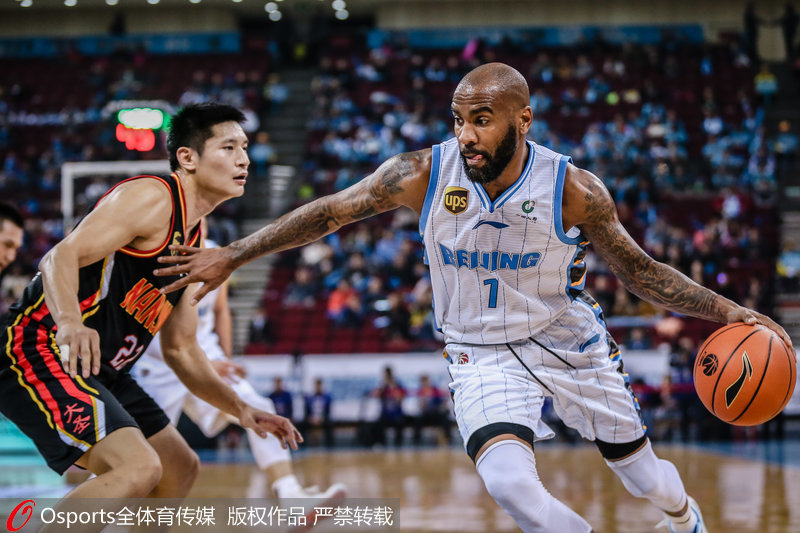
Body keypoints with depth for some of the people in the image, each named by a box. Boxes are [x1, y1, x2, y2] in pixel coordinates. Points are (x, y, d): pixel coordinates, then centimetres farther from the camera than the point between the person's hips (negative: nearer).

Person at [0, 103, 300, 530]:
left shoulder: (194, 241, 16)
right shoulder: (152, 198, -12)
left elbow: (181, 350, 21)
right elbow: (60, 257, -25)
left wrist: (240, 410, 12)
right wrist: (70, 321, -44)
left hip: (97, 370, 11)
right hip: (40, 354, -11)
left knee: (179, 469, 19)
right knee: (139, 467, -26)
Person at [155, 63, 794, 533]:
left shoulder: (573, 190, -20)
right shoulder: (423, 174, -19)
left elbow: (640, 270, -8)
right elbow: (330, 212, -8)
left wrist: (726, 311, -18)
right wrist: (231, 256, -9)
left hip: (569, 340, 0)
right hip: (483, 353, 0)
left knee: (643, 475, 14)